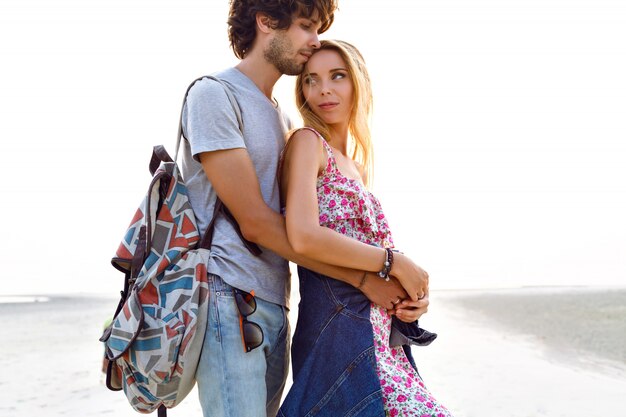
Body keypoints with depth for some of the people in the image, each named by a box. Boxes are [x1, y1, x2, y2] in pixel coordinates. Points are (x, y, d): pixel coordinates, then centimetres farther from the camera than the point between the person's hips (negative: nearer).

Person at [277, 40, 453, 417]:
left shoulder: (356, 166, 18)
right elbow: (304, 238, -19)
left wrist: (409, 296, 1)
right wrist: (394, 262, -9)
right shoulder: (307, 142, -5)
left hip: (382, 338, 8)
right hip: (340, 332, -8)